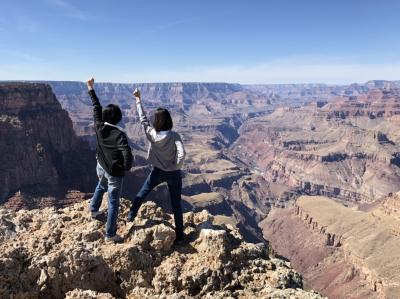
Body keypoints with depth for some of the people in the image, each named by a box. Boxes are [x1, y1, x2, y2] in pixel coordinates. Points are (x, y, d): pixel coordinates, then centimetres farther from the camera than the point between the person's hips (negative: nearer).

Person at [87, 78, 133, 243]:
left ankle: (94, 210, 56)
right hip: (114, 173, -6)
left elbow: (96, 107, 3)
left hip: (101, 167, 6)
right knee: (113, 203, 4)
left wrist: (91, 90, 15)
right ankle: (110, 234, 11)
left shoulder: (99, 127, -10)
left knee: (101, 186, 38)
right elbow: (127, 154, -35)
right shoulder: (119, 134, -25)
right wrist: (127, 168, -14)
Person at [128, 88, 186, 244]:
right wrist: (176, 167, -11)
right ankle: (179, 236, 19)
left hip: (157, 172, 1)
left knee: (142, 193, 28)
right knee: (176, 205, 10)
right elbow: (181, 154, -29)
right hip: (173, 174, -1)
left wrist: (138, 99, 8)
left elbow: (143, 118, 0)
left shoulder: (152, 134, -13)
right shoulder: (174, 136, -18)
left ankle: (131, 216, 41)